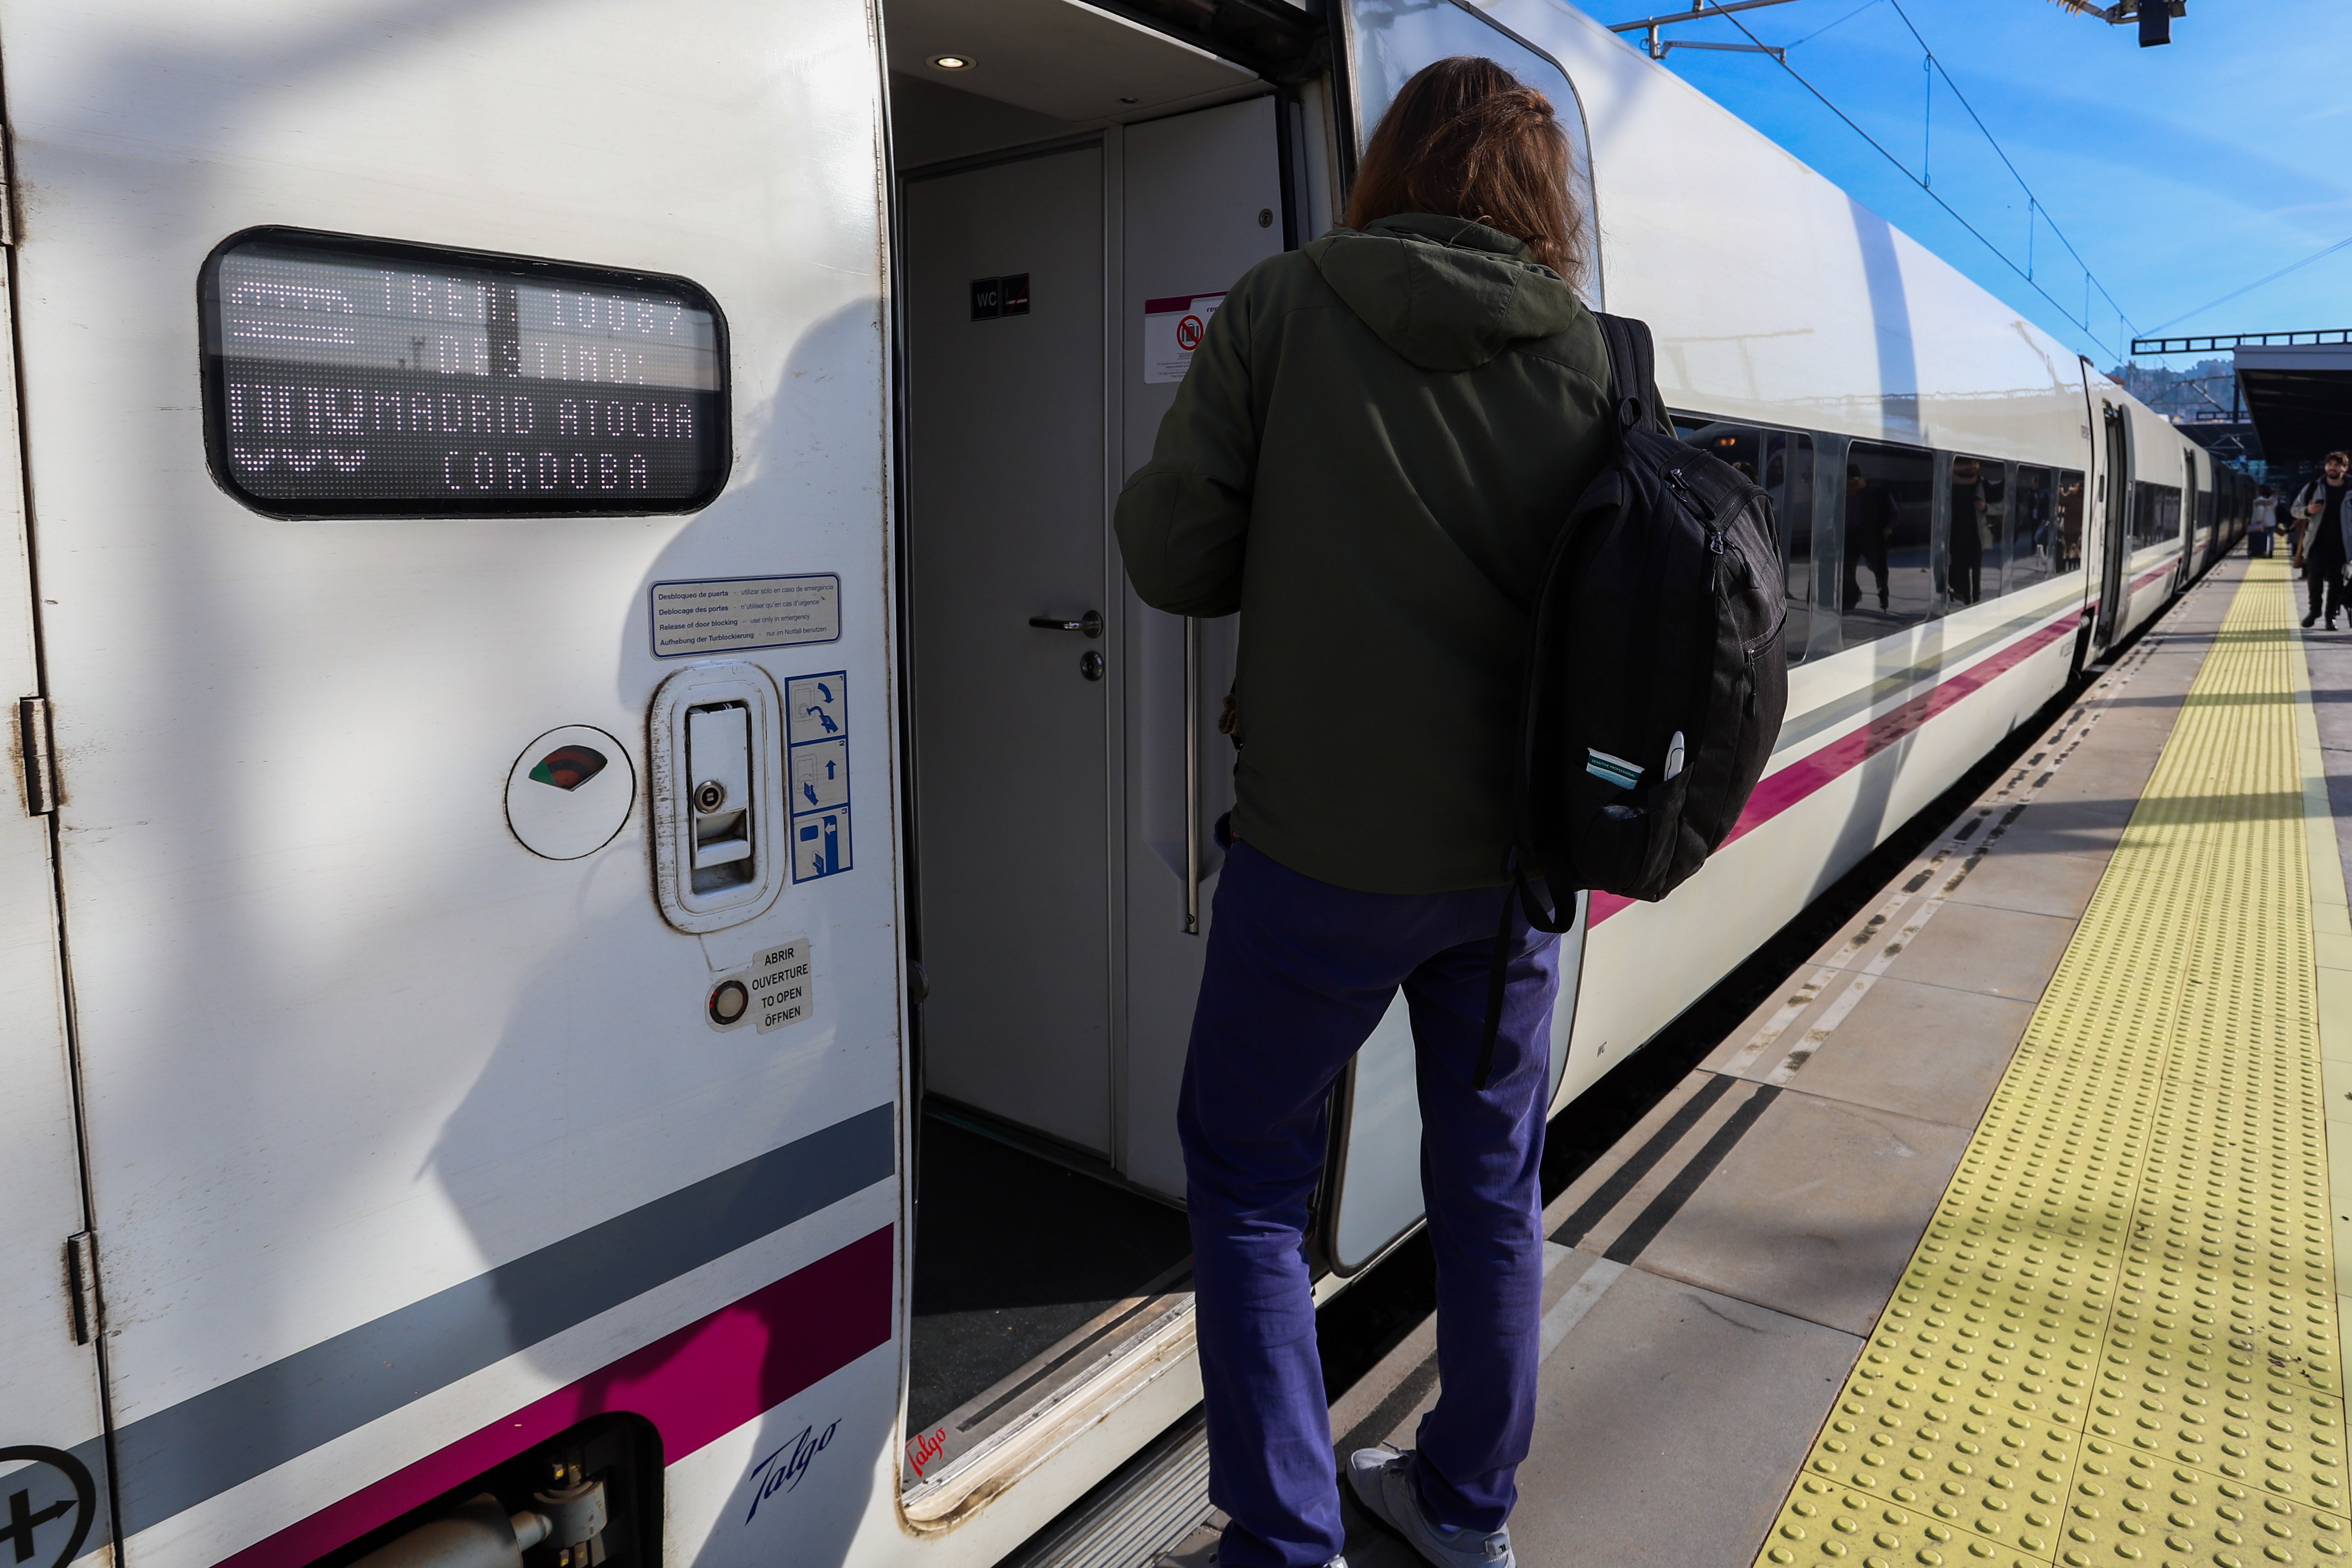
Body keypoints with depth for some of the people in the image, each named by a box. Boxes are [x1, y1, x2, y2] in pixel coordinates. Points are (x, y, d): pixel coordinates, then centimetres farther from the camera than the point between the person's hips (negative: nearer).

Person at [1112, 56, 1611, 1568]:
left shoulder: (1283, 308, -6)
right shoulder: (1592, 356, 1)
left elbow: (1171, 555, -8)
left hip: (1325, 848, -4)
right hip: (1516, 845, 4)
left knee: (1247, 1182, 13)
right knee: (1492, 1177, 19)